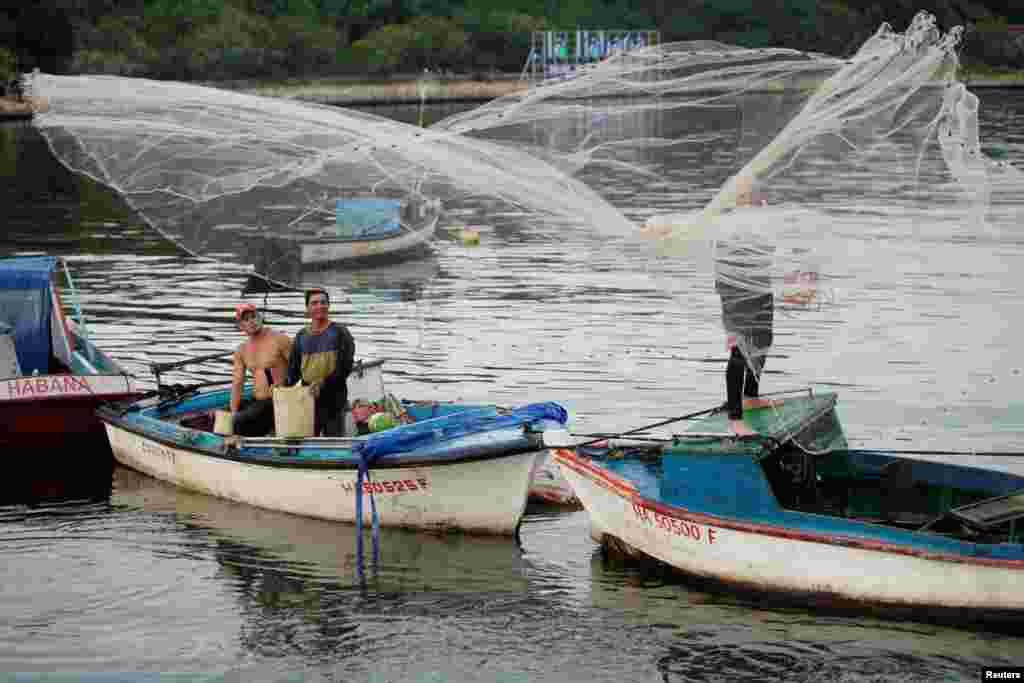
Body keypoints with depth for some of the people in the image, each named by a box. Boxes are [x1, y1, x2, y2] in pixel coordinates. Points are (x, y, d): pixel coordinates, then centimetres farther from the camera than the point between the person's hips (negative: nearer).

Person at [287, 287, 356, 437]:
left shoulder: (339, 332, -1)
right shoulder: (301, 336, 13)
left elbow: (345, 367, -10)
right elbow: (293, 369, 16)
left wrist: (323, 384, -22)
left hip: (333, 399, -4)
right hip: (307, 398, 4)